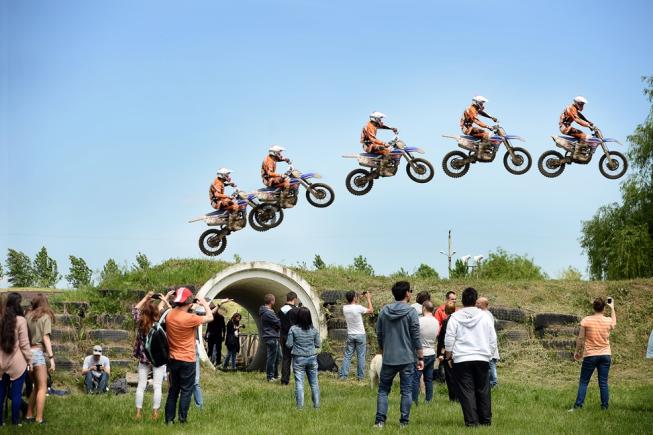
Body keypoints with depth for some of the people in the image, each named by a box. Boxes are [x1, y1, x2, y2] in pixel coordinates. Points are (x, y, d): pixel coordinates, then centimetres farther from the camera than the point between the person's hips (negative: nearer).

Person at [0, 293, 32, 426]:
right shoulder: (20, 320, -10)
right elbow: (24, 344, -9)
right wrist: (30, 361, 0)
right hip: (17, 363, -4)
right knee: (16, 393, 3)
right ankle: (15, 422, 6)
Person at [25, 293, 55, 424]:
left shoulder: (28, 316, 11)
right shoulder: (45, 317, -1)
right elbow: (46, 338, -9)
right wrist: (51, 358, -10)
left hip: (28, 352, 5)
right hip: (39, 352, -5)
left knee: (36, 387, 18)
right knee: (42, 388, -2)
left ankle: (29, 416, 19)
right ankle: (38, 419, -7)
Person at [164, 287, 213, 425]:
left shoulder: (169, 315, -4)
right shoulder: (189, 318, -22)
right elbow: (210, 317, -11)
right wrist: (205, 304, 5)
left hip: (173, 359, 6)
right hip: (187, 360, -6)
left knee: (173, 390, 15)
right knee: (186, 391, 4)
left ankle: (169, 419, 15)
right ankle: (182, 420, 5)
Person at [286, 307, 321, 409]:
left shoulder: (293, 329, -9)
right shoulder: (314, 330, -3)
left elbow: (289, 345, -7)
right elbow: (318, 345, 2)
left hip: (298, 359, -2)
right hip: (312, 358, 2)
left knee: (299, 382, 1)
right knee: (314, 382, 11)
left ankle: (300, 404, -2)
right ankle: (316, 404, 13)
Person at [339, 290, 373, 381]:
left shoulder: (345, 308, -5)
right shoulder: (358, 308, -19)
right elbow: (371, 310, -3)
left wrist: (359, 298, 19)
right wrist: (368, 299, 5)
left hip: (350, 335, 4)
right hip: (360, 335, -4)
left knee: (347, 355, 8)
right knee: (361, 356, 5)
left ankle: (343, 375, 3)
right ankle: (360, 376, 8)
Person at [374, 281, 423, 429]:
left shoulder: (384, 311, 4)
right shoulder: (410, 311, -7)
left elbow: (379, 335, 11)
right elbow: (416, 337, -9)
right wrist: (420, 357, -2)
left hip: (388, 358, 3)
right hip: (407, 358, -3)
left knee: (383, 390, 10)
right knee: (406, 391, 5)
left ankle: (380, 420, 2)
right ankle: (404, 421, 4)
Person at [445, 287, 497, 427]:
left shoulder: (455, 317, -2)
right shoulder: (485, 316, 3)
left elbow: (449, 339, -4)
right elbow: (493, 339, 7)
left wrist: (449, 357, 7)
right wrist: (489, 354, 18)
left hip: (461, 359, -2)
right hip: (482, 359, 2)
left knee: (466, 391, -1)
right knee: (483, 391, 10)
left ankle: (471, 421, -6)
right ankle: (485, 420, 13)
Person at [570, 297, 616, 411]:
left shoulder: (586, 321, -9)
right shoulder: (608, 321, -3)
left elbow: (580, 338, -5)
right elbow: (614, 323, 24)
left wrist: (577, 351, 9)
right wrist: (612, 308, 33)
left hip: (590, 355, -2)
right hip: (605, 355, 2)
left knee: (583, 382, 5)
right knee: (603, 383, 6)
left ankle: (578, 406, 0)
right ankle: (604, 407, 7)